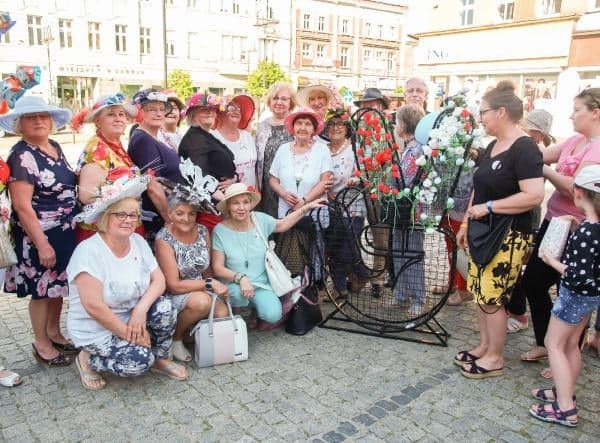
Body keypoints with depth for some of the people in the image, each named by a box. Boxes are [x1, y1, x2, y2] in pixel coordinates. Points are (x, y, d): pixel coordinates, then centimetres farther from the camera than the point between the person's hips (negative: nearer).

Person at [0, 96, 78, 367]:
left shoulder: (55, 148, 7)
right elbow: (22, 206, -21)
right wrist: (42, 244, -22)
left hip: (64, 232, 8)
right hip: (39, 236, -8)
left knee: (59, 284, 17)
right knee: (42, 288, 5)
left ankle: (54, 332, 35)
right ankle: (41, 344, 21)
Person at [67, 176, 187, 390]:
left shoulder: (138, 242, -3)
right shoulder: (89, 251, -24)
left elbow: (159, 280, -5)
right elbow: (94, 306, -27)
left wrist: (140, 310, -23)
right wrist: (130, 334, -21)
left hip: (131, 317, 6)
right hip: (96, 329, -5)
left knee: (164, 308, -20)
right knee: (138, 361, -22)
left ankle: (160, 359, 4)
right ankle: (87, 359, 5)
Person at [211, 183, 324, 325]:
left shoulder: (260, 219, -3)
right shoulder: (220, 230, -12)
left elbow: (282, 224, 16)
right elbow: (217, 268, -11)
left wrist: (307, 207, 12)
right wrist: (240, 278, -27)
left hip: (261, 283, 2)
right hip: (234, 284, -2)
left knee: (273, 315, -22)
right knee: (238, 293, -36)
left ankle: (254, 309, 15)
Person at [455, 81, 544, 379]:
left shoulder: (524, 148, -17)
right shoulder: (492, 147, 11)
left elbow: (535, 195, -26)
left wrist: (489, 207, -22)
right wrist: (466, 223, 15)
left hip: (508, 239, -8)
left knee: (492, 297, -1)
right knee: (480, 292, 14)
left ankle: (495, 358, 17)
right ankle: (484, 346, 30)